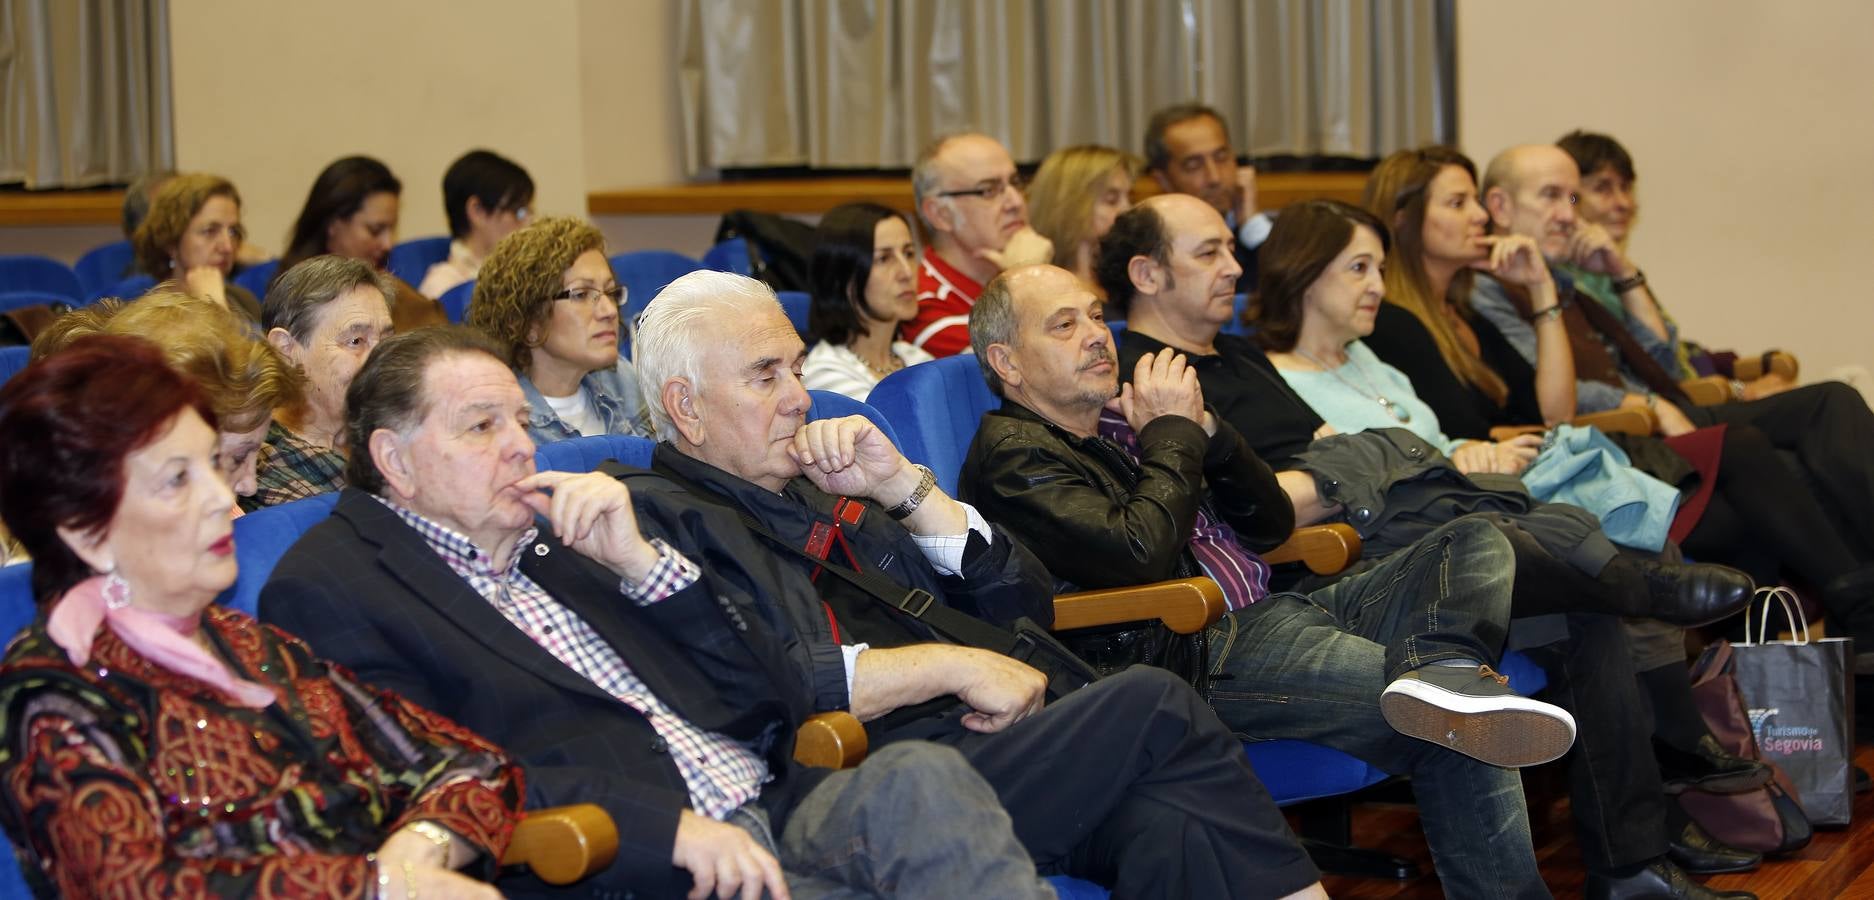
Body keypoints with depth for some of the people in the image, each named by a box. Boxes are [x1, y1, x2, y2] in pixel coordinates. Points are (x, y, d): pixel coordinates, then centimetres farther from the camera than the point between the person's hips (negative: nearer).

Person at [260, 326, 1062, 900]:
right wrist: (665, 827, -19)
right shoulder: (327, 590, 5)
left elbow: (770, 701, 21)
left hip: (771, 813, 7)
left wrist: (641, 562, 7)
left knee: (919, 777, -25)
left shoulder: (553, 537, 24)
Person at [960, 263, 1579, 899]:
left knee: (1476, 544, -12)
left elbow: (1272, 524, 21)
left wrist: (1204, 429, 4)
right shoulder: (1011, 453, -3)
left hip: (1273, 614, 9)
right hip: (1202, 650, -9)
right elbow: (1139, 555, -20)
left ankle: (1440, 671, -35)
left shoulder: (1122, 418, 23)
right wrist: (1174, 434, -4)